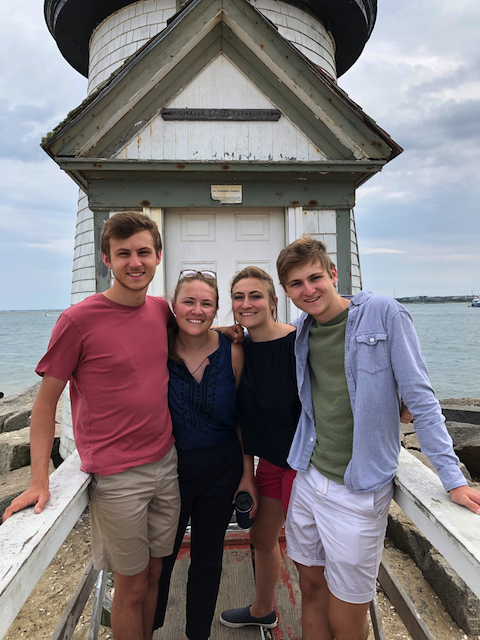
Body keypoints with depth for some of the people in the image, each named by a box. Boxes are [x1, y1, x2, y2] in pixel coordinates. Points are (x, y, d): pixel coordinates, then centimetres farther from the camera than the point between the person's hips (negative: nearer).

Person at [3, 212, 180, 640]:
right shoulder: (79, 320, -14)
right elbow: (46, 400, -8)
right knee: (132, 585, 11)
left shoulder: (162, 310, 1)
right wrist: (39, 480, -12)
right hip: (117, 476, -5)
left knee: (155, 572, 21)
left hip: (166, 464, 5)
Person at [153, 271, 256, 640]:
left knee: (208, 558, 19)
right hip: (168, 467, -1)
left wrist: (247, 473, 0)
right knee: (160, 556, 15)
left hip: (221, 470, 1)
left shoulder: (232, 353, -10)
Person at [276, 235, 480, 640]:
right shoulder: (304, 329, 5)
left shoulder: (383, 313, -12)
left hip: (359, 490, -5)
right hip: (308, 478, 5)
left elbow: (420, 397, -11)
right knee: (312, 588, 20)